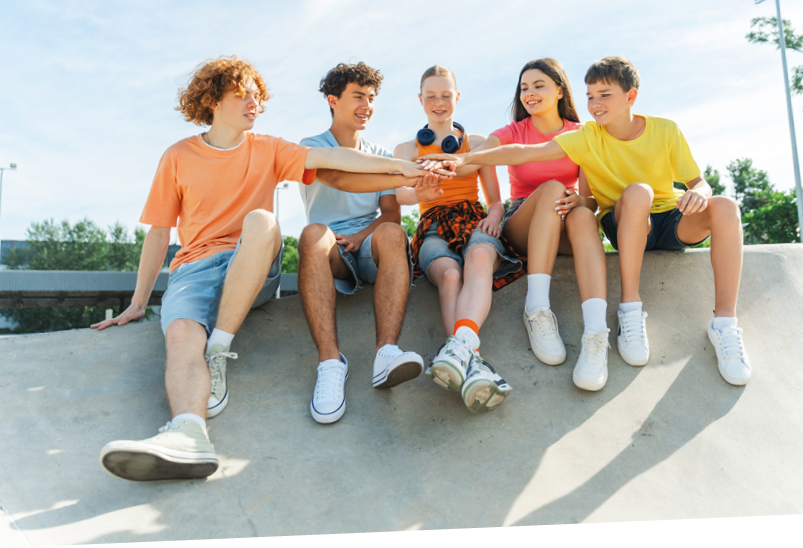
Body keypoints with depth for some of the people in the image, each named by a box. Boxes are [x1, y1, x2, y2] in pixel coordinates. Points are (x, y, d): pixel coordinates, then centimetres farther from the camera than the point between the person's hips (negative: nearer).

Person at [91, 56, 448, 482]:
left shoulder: (268, 150, 15)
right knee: (181, 334, -32)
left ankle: (219, 353, -31)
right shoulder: (178, 157, 12)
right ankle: (187, 436, -57)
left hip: (255, 269, 0)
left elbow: (331, 158, 2)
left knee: (261, 220, -33)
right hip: (195, 267, 0)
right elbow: (158, 232, 13)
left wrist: (399, 168, -11)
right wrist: (138, 303, 10)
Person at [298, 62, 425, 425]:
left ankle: (387, 353, -50)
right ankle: (330, 361, -47)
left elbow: (392, 214, 11)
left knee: (391, 233, -33)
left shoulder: (380, 155, 21)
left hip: (369, 249, 2)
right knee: (314, 234, -36)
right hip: (332, 254, -2)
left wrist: (362, 236, -12)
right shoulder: (311, 148, 8)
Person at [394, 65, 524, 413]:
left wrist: (494, 214, -7)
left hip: (475, 222, 0)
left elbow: (495, 199, 20)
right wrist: (420, 192, -27)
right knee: (450, 275, -37)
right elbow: (400, 194, -1)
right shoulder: (407, 149, 22)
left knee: (480, 257, -40)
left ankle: (460, 346, -64)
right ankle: (472, 361, -58)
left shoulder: (478, 143, 25)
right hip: (434, 229, 0)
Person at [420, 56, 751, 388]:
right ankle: (630, 309, -30)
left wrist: (698, 193, -27)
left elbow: (699, 182, -1)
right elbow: (527, 153, -16)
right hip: (624, 224, -1)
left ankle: (724, 323, -23)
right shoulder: (587, 138, -6)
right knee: (637, 191, -35)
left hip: (673, 222, 2)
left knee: (725, 207, -28)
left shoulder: (665, 131, -3)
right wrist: (465, 158, -26)